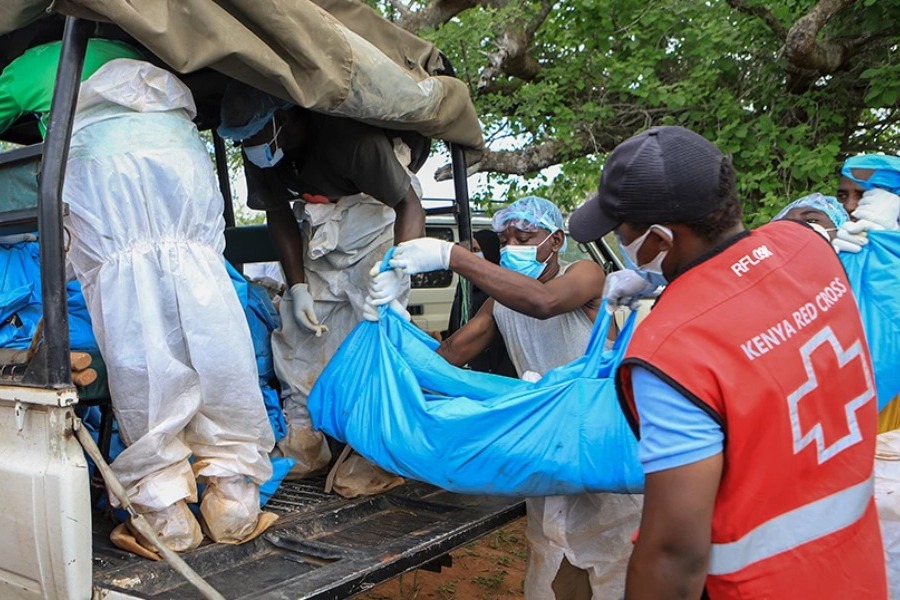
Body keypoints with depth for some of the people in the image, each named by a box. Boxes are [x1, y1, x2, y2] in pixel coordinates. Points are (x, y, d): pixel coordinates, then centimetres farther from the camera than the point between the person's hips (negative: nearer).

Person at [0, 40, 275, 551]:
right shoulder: (130, 54, 41)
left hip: (101, 167, -3)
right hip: (184, 156, 3)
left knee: (134, 342, -7)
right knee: (209, 333, -2)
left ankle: (165, 509, -5)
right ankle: (234, 494, -1)